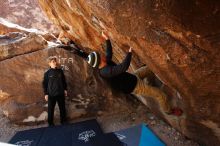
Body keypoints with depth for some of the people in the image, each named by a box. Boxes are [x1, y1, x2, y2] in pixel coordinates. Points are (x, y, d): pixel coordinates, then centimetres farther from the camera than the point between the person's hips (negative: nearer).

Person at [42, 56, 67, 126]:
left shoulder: (60, 71, 1)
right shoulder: (47, 73, -6)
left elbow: (64, 81, 10)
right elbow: (44, 84, -4)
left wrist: (65, 89, 8)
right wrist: (46, 93, -6)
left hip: (60, 93, 3)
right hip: (51, 94, -3)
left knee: (62, 108, 13)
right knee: (51, 109, 8)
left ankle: (63, 120, 31)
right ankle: (50, 122, 25)